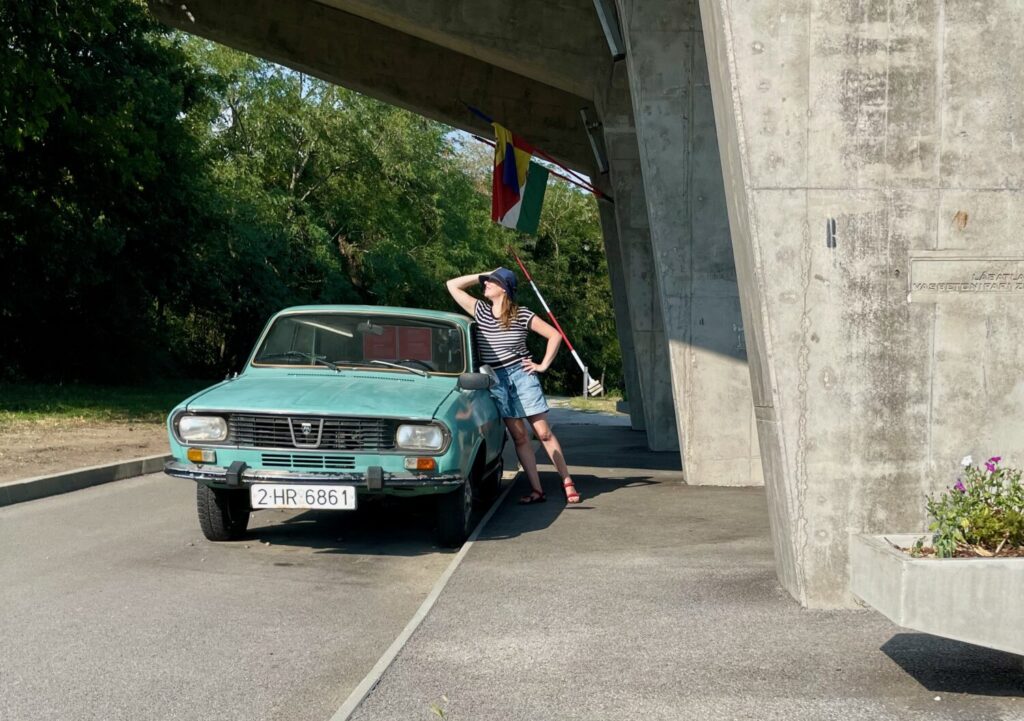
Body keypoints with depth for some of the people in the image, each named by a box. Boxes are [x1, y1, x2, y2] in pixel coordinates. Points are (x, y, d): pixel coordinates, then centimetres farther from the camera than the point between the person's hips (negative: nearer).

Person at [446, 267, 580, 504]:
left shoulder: (522, 314, -2)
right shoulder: (480, 311, 7)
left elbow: (555, 335, 1)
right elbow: (452, 285, 8)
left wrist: (543, 366, -3)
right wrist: (482, 275, 6)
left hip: (521, 374, -3)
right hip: (496, 380, 3)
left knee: (544, 433, -4)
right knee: (519, 437, 1)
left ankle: (567, 483, 2)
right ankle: (536, 490, 2)